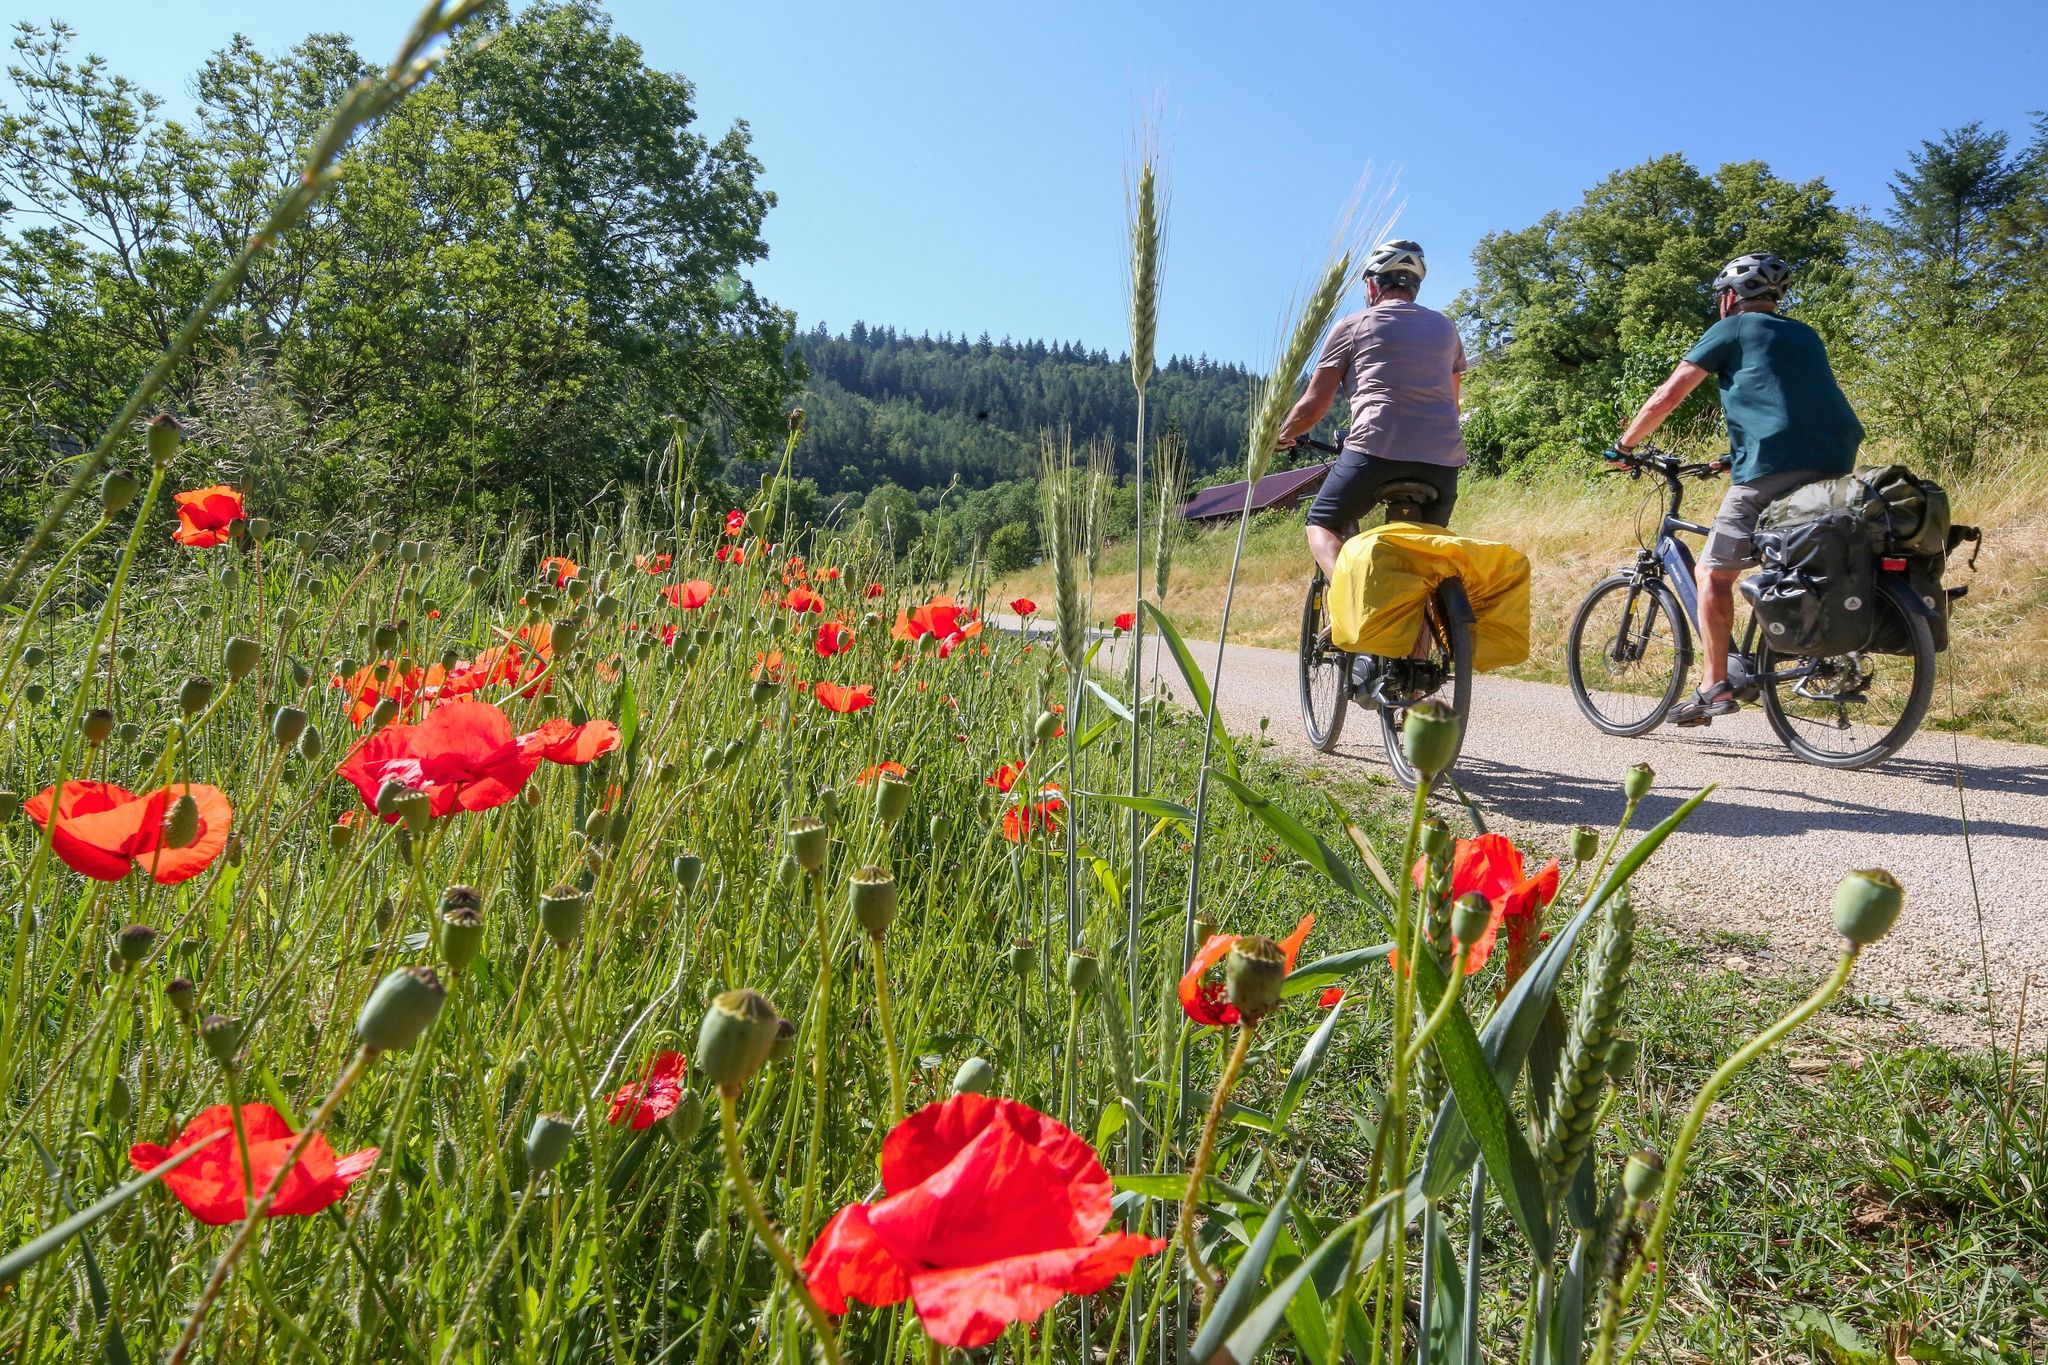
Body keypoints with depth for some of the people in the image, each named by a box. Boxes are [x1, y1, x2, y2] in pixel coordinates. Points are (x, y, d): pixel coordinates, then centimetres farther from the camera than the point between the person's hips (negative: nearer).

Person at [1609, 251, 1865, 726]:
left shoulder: (1731, 330, 10)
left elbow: (1666, 397, 7)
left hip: (1774, 468, -6)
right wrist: (1738, 454, 44)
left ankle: (1715, 686, -4)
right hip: (1837, 465, 7)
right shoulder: (1806, 336, 29)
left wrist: (1623, 446, 18)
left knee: (1714, 572, 1)